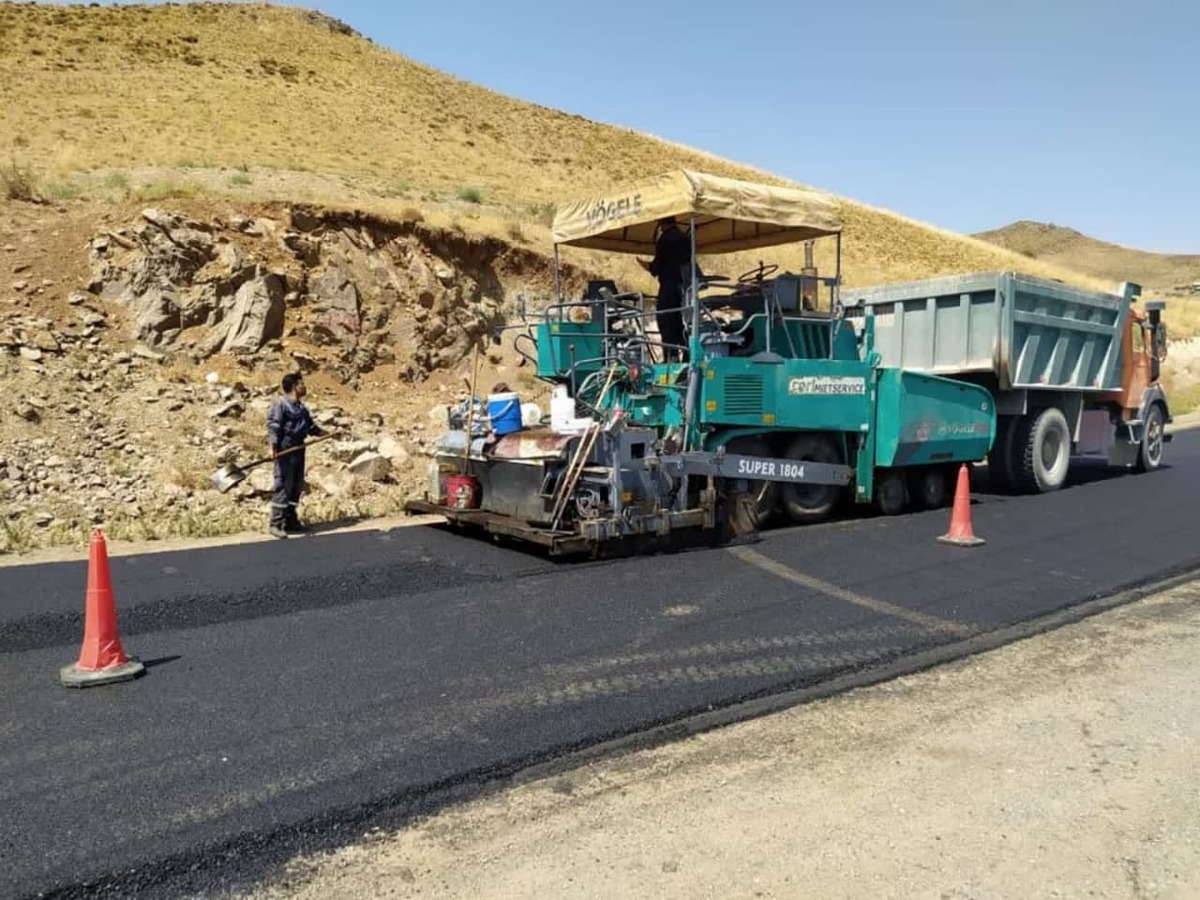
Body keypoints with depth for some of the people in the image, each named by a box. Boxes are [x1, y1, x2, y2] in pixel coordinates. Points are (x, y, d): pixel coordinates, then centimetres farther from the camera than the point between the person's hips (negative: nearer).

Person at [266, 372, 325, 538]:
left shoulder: (302, 407, 18)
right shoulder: (280, 403, -7)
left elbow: (312, 427, 25)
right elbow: (272, 426, -15)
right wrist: (273, 447, -24)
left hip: (299, 451, 9)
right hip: (285, 452, -9)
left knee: (296, 487, 11)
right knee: (283, 487, -8)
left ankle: (290, 521, 20)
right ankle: (276, 524, -3)